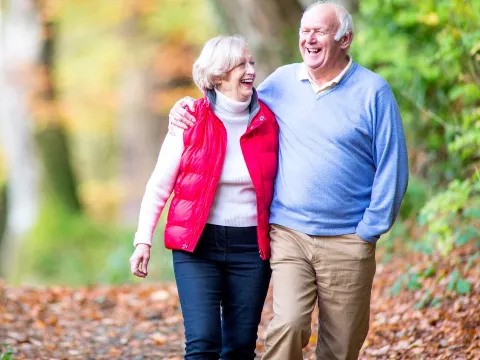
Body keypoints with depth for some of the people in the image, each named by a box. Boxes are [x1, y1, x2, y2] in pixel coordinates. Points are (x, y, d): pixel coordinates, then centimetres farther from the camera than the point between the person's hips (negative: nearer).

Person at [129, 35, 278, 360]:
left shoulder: (267, 122, 2)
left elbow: (276, 183, 10)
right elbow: (159, 185, 1)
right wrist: (144, 239, -5)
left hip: (251, 247, 2)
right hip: (197, 246, -2)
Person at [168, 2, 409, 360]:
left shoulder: (372, 91, -1)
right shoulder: (282, 81, 8)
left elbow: (392, 167, -1)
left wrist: (369, 230, -5)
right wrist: (186, 106, 8)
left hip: (347, 242, -1)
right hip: (288, 235, 2)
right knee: (288, 325, -17)